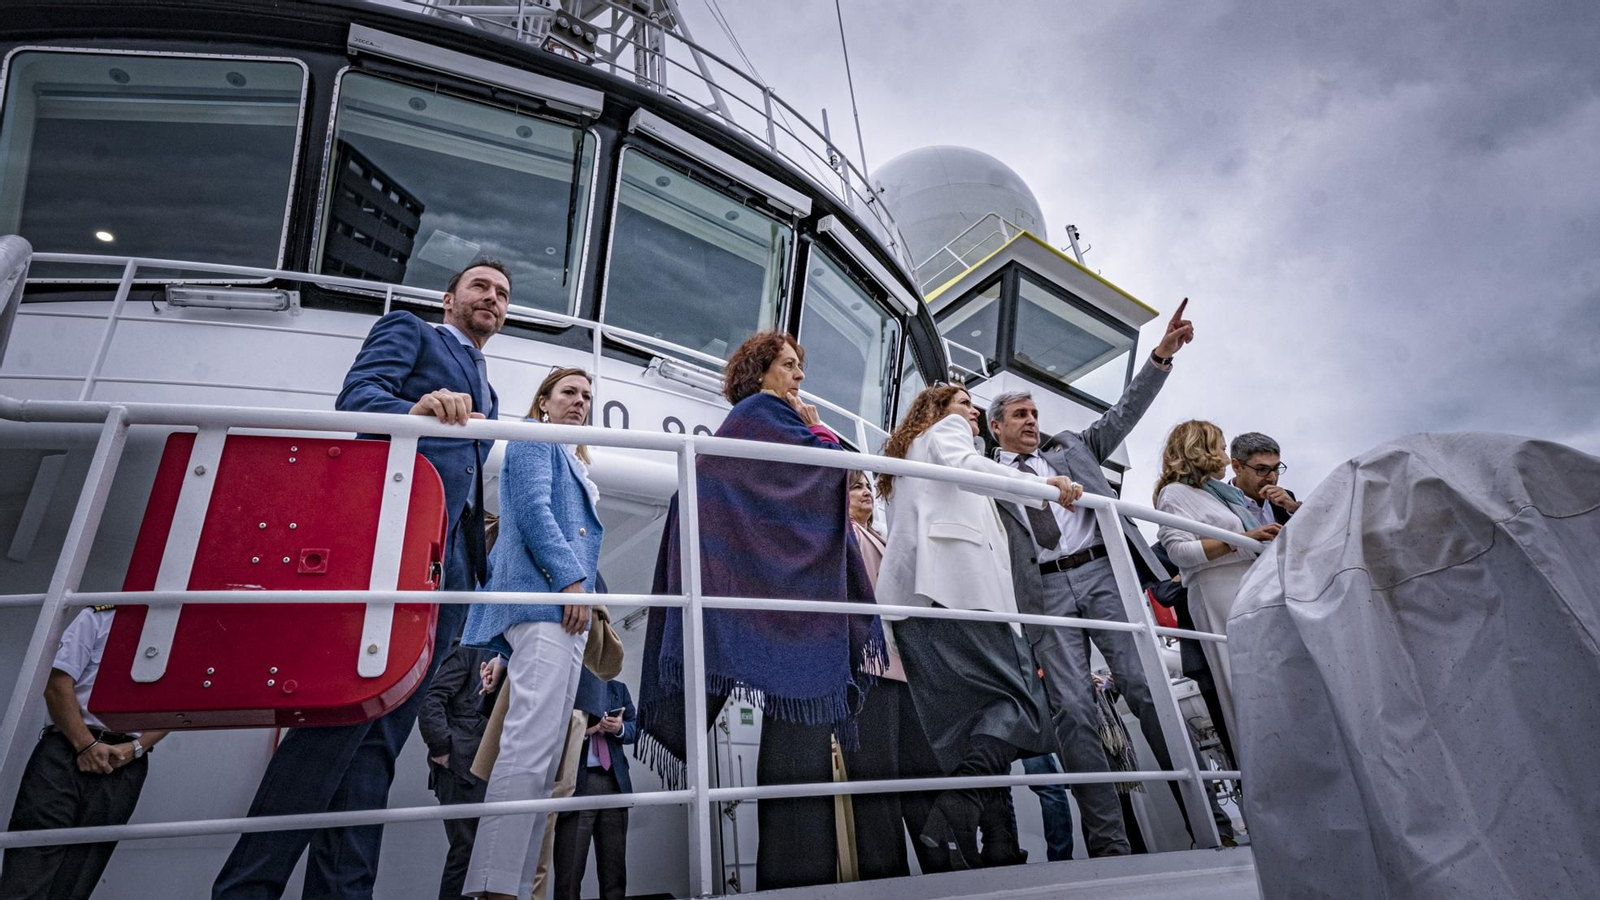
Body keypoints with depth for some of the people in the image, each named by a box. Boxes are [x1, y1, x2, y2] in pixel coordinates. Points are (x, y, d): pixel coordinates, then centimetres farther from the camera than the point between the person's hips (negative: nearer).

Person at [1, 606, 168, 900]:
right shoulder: (96, 618, 6)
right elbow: (57, 684, -2)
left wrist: (134, 748, -8)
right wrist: (86, 744, -11)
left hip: (125, 763, 1)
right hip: (67, 748, -1)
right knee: (29, 868, -7)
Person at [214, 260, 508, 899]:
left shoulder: (487, 393, 32)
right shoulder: (407, 330, 15)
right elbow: (356, 395, -3)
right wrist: (415, 409, -25)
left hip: (452, 558, 7)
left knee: (382, 732, 2)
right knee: (348, 706, -15)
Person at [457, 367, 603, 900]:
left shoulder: (573, 462, 31)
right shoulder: (534, 438, 5)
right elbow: (533, 509, -10)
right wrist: (571, 578, -17)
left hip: (564, 608, 10)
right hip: (541, 595, -10)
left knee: (545, 755, 4)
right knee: (530, 744, -18)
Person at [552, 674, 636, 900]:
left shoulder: (618, 689, 15)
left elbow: (634, 729, 10)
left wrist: (620, 728, -10)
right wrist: (581, 730, -18)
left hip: (614, 781, 4)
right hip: (575, 782, -4)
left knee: (615, 868, 11)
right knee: (569, 870, 1)